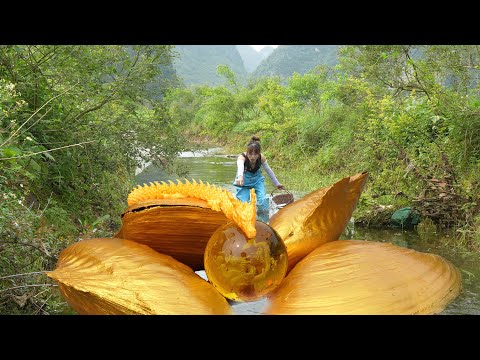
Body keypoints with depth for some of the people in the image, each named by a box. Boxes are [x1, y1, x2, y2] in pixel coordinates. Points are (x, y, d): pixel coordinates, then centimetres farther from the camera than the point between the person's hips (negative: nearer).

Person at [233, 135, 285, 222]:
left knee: (263, 200, -15)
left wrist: (277, 183, 4)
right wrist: (240, 177, -79)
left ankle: (263, 221, 1)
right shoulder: (242, 157, -33)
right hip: (244, 181, -2)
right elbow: (240, 167, -57)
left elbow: (268, 170, -4)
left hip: (257, 179, 2)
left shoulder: (262, 158, -22)